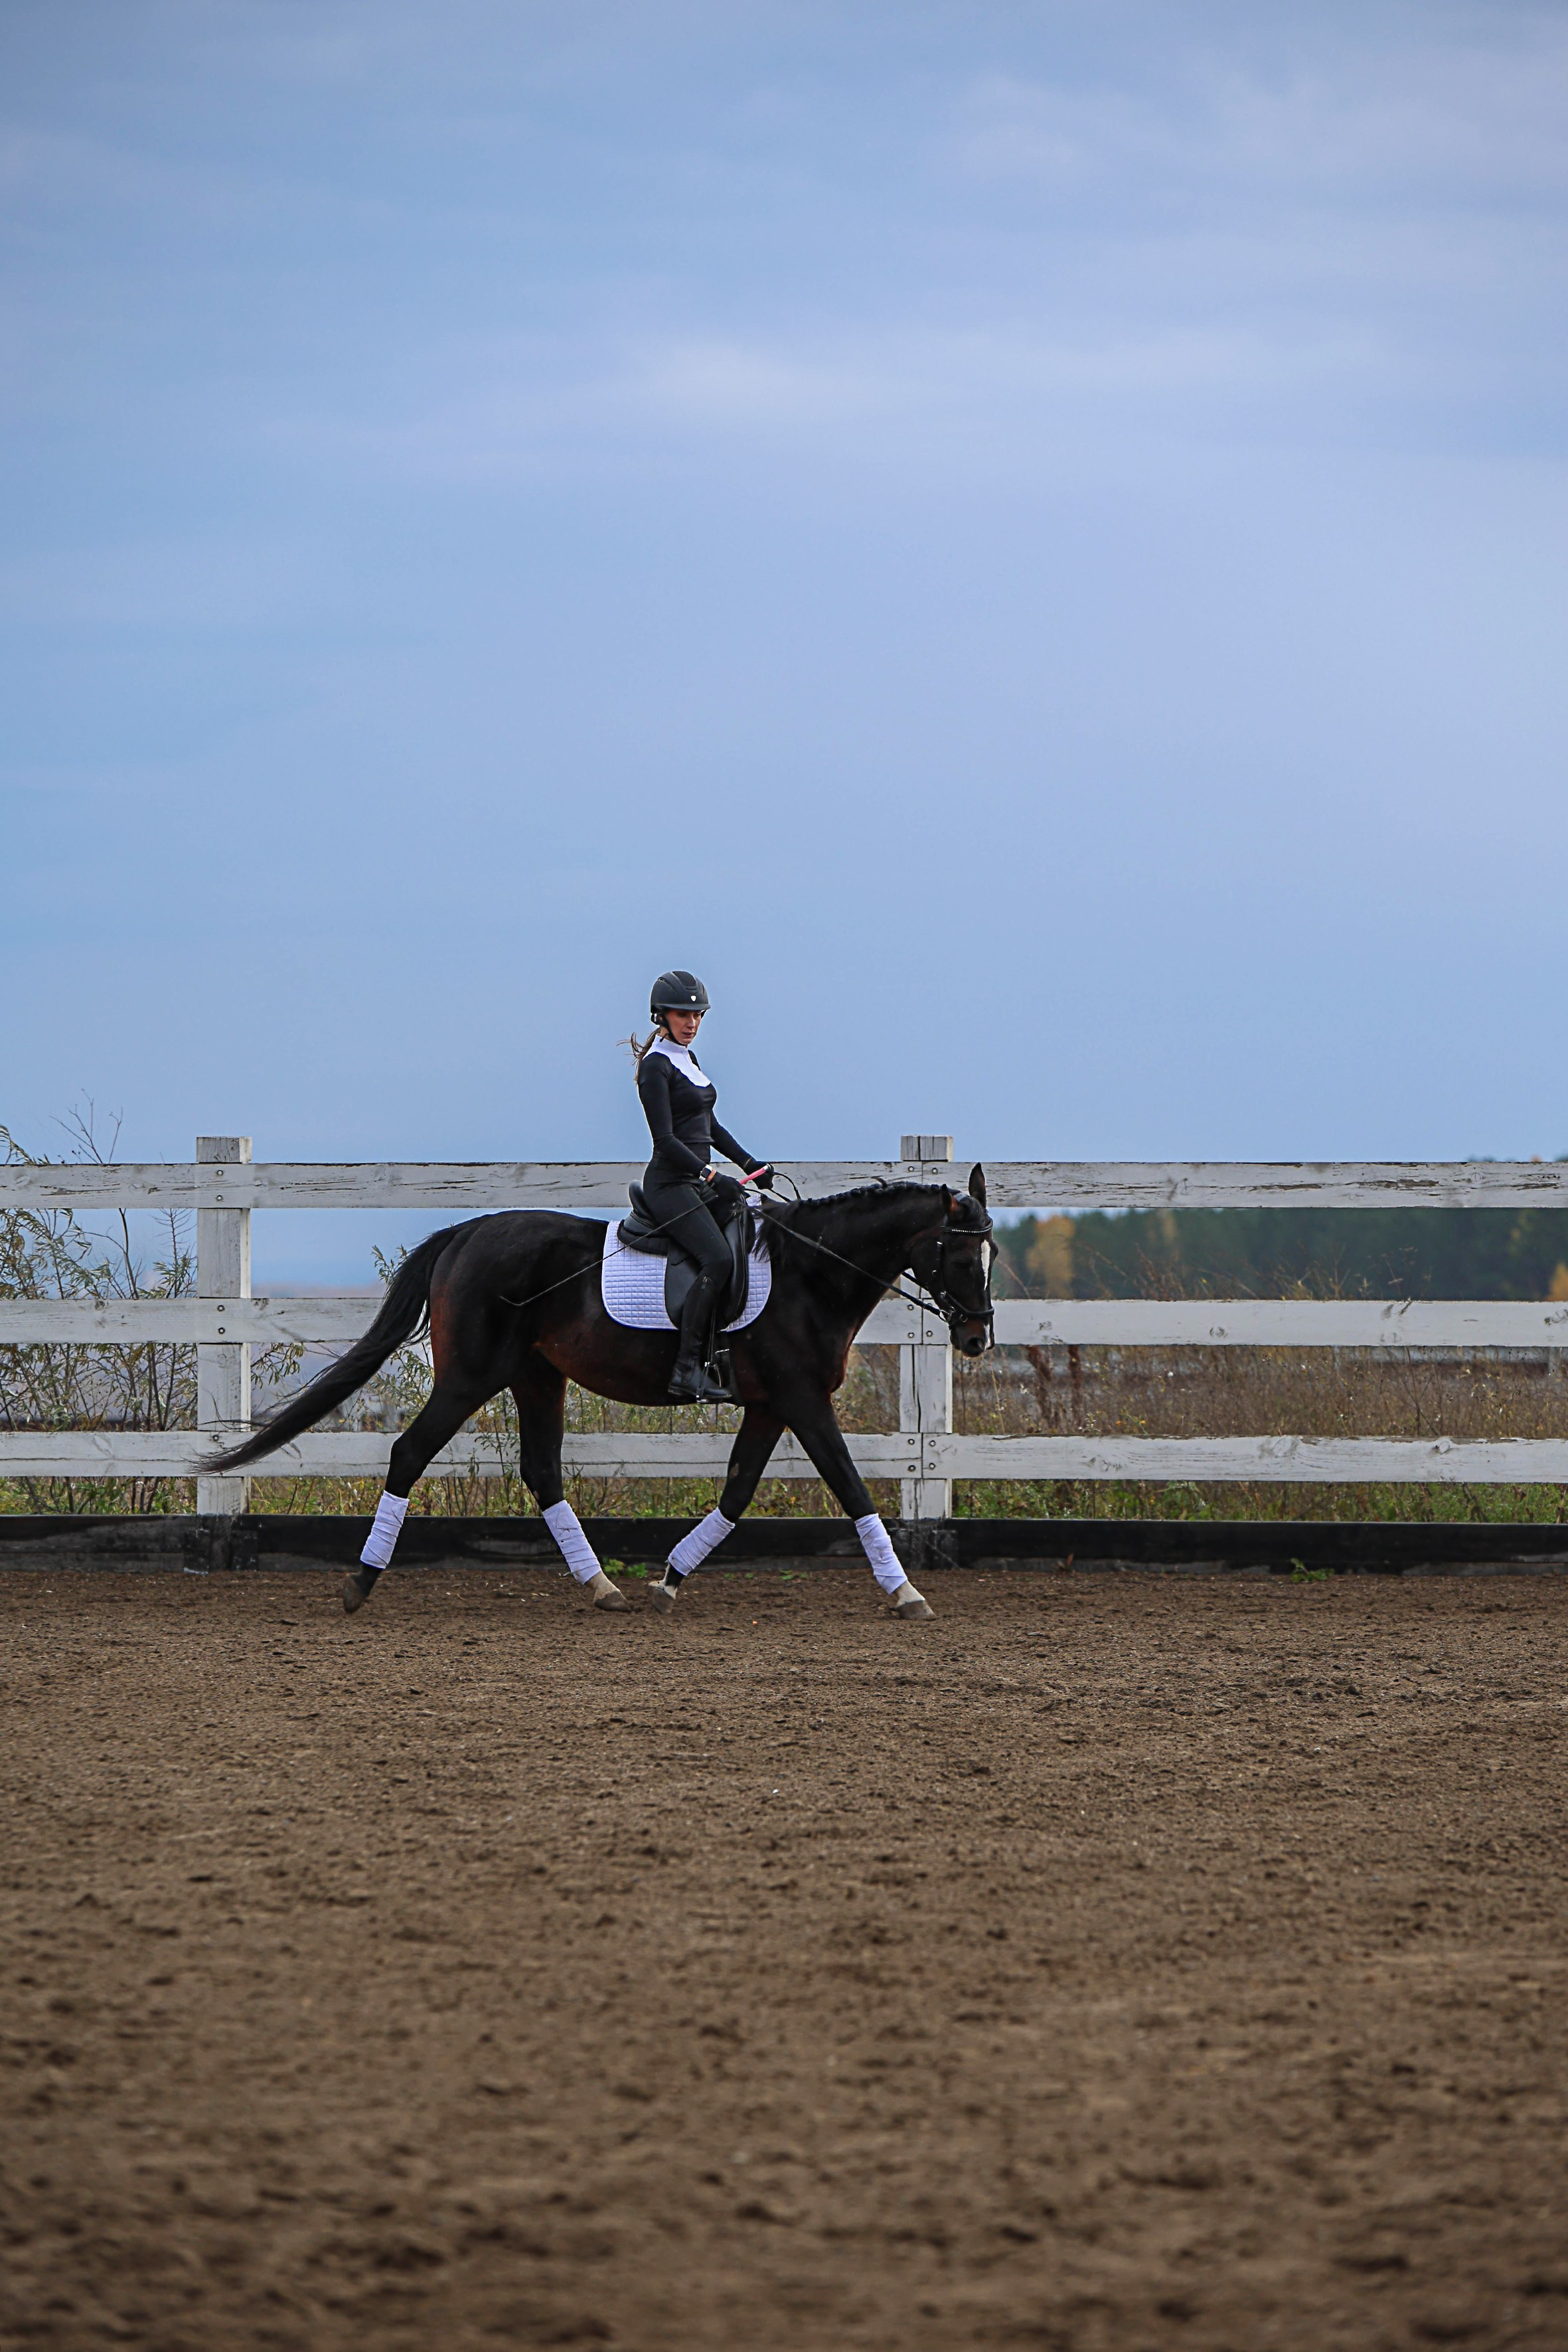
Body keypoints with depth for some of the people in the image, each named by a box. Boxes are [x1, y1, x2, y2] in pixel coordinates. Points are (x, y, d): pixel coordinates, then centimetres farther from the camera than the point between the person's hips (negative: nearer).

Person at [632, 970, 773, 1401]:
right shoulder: (656, 1066, -9)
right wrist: (712, 1176, -25)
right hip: (671, 1183, -10)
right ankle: (687, 1369, -29)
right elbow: (665, 1139, -18)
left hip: (701, 1182, 10)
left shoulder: (688, 1060, 18)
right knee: (717, 1258, -27)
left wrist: (750, 1164, 15)